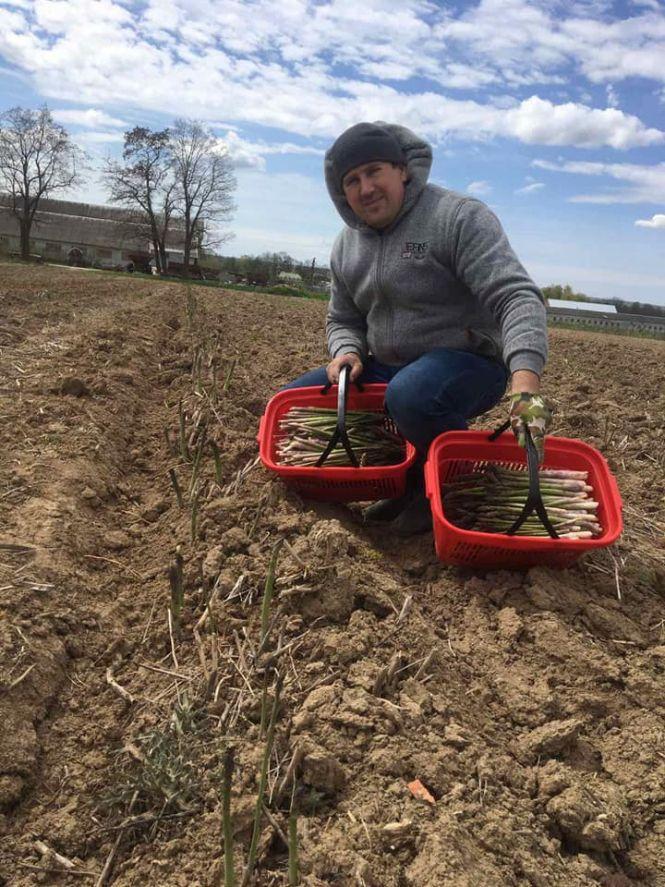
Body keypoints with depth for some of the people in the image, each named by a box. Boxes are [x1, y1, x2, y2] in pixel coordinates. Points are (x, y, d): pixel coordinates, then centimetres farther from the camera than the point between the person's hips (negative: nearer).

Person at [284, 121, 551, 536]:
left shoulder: (459, 217, -15)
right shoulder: (348, 244, 7)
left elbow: (517, 298, -26)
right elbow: (343, 320, 17)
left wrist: (526, 381, -41)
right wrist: (347, 353, -8)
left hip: (467, 363, -7)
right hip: (386, 369, 8)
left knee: (411, 395, -40)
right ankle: (401, 477, 4)